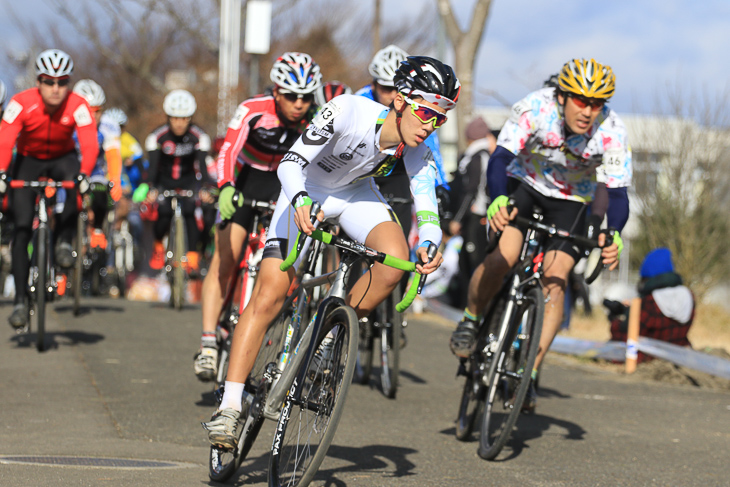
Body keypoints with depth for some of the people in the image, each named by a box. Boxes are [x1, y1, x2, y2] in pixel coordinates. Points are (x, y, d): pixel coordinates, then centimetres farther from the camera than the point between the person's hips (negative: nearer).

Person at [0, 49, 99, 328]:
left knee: (75, 185, -36)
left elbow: (90, 144, -34)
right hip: (28, 159, 0)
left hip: (62, 158, 0)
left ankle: (64, 241, -13)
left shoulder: (77, 106, -25)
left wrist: (84, 174, -52)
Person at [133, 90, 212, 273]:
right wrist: (149, 189, -45)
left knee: (189, 213, -23)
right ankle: (158, 247, 9)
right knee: (164, 214, -21)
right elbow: (152, 166, -27)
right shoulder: (157, 136, -20)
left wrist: (205, 189, -44)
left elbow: (202, 165, -26)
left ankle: (193, 256, -15)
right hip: (164, 180, 0)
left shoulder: (199, 137, -19)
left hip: (188, 180, 0)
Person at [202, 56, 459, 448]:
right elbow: (291, 162, -34)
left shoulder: (416, 151, -21)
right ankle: (229, 406, -11)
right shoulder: (348, 112, -34)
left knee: (396, 261, -26)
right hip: (306, 194, -3)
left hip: (356, 195, 3)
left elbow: (427, 205, -24)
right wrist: (300, 200, -53)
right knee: (269, 295, -15)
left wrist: (428, 242, -45)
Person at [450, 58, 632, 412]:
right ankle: (470, 320, 3)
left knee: (554, 281, -16)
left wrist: (612, 237, -49)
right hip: (523, 184, -1)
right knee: (504, 257, -25)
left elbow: (618, 194, -28)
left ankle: (529, 373, -9)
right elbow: (500, 158, -36)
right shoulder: (535, 109, -30)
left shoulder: (612, 131, -27)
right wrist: (497, 200, -56)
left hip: (570, 201, 1)